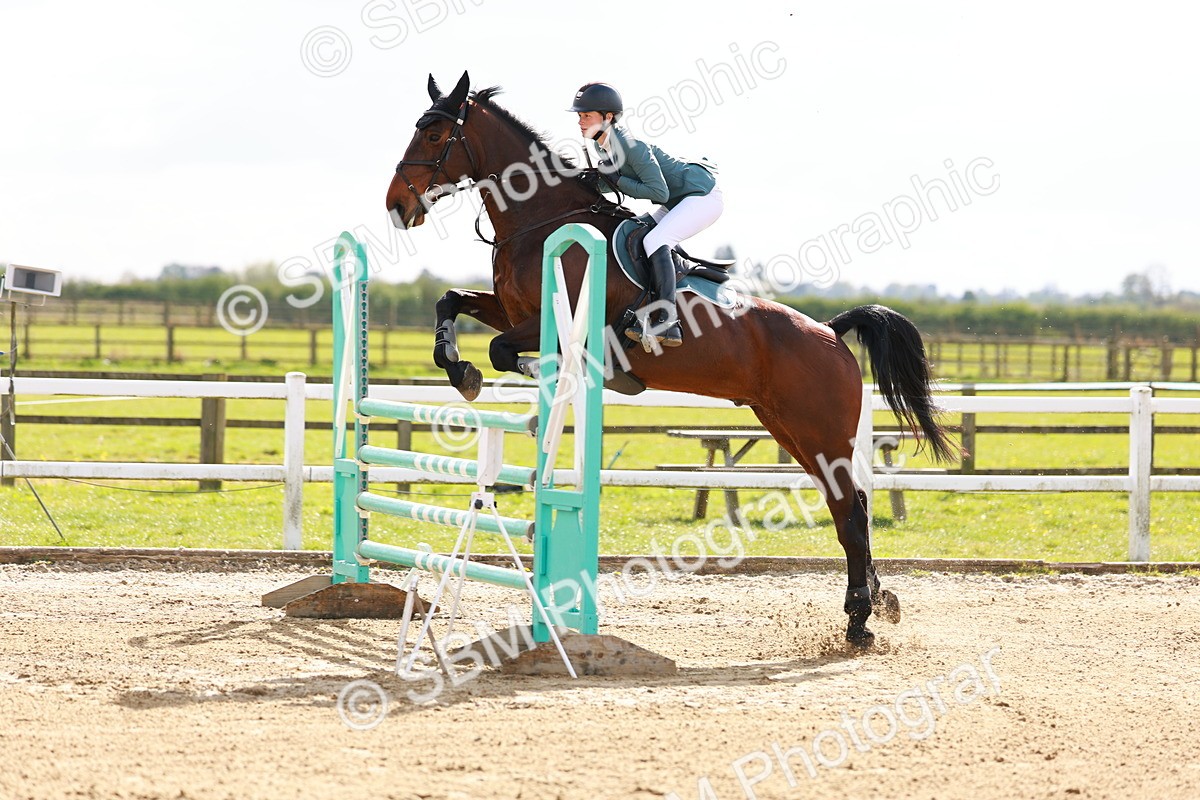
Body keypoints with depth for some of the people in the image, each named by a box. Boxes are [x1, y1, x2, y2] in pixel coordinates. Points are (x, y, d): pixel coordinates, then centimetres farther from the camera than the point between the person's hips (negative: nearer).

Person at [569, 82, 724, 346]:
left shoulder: (630, 145, -25)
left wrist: (615, 179, -22)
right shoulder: (607, 144, 2)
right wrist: (596, 181, -5)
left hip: (704, 195, -11)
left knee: (655, 241, -26)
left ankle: (668, 323, -31)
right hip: (680, 201, 11)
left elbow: (659, 192, -27)